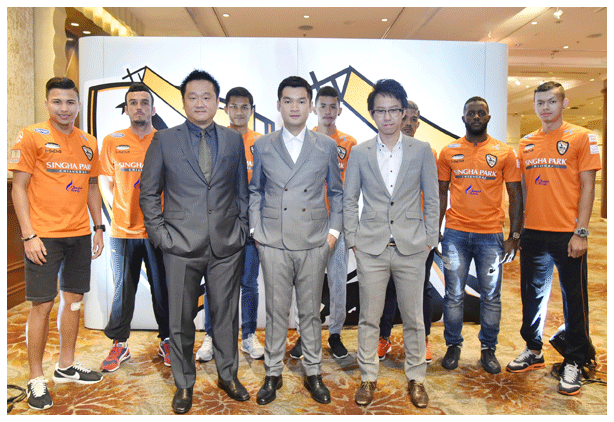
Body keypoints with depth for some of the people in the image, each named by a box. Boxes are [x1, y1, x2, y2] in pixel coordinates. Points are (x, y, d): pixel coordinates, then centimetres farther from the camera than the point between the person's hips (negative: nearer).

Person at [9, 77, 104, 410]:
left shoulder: (88, 142, 11)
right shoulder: (31, 136, -4)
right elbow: (19, 187, -7)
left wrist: (98, 227, 11)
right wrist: (29, 235, -13)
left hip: (79, 234, 5)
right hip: (44, 236, -5)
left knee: (74, 299, 12)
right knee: (42, 304, -1)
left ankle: (66, 366, 27)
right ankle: (36, 379, 14)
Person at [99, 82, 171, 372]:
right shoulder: (112, 142, 5)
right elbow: (106, 180, 16)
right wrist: (125, 206, 8)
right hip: (123, 229, 1)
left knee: (163, 288, 7)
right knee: (123, 289, 8)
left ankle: (166, 340, 24)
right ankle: (119, 344, 24)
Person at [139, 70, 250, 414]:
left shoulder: (234, 140, 8)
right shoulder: (164, 141, 3)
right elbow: (149, 193, 6)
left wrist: (242, 230, 5)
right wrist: (159, 234, -3)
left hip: (227, 246, 2)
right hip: (182, 246, -1)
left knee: (227, 314, 12)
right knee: (181, 319, 9)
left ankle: (228, 375, 33)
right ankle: (184, 383, 29)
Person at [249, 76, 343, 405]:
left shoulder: (326, 146, 6)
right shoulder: (263, 146, 7)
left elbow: (336, 192, 12)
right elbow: (255, 191, 14)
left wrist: (334, 230, 3)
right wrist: (256, 229, 5)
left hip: (314, 243, 0)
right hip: (274, 243, 0)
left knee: (311, 311, 10)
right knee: (276, 311, 8)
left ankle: (313, 373, 27)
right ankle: (273, 373, 25)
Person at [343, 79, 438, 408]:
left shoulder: (421, 150, 3)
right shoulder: (359, 153, 4)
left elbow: (432, 199, 6)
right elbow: (349, 200, 7)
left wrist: (429, 239, 2)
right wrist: (352, 240, 2)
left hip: (411, 247, 0)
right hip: (371, 248, 0)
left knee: (413, 317, 10)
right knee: (369, 318, 8)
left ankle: (416, 378, 28)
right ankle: (368, 378, 25)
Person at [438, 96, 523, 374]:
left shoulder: (505, 153, 3)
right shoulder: (449, 152, 5)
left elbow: (515, 195, 4)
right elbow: (441, 194, 8)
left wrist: (514, 237, -2)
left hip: (491, 235, 0)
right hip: (455, 234, 1)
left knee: (491, 296, 7)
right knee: (454, 295, 6)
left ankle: (488, 349, 23)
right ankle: (453, 345, 23)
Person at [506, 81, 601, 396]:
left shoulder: (581, 137, -1)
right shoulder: (526, 143, 11)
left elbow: (587, 186, -6)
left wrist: (581, 232, -12)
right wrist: (516, 230, 9)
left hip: (568, 235, -4)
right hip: (533, 233, 4)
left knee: (574, 299, 6)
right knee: (532, 295, 13)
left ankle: (573, 363, 19)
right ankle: (533, 351, 29)